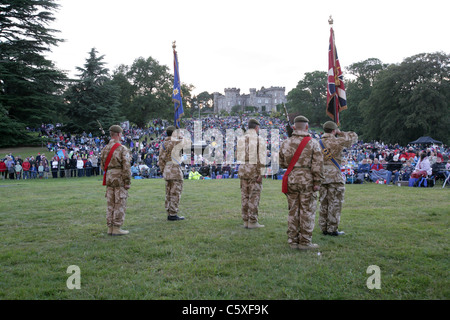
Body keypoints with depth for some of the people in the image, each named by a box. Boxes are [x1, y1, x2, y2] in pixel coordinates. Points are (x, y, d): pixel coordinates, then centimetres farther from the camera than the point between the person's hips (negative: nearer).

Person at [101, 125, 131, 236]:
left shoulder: (105, 148, 9)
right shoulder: (122, 149, -12)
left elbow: (102, 165, 14)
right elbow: (126, 167, -15)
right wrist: (128, 182, -11)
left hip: (109, 178, 7)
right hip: (120, 179, -7)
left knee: (110, 204, 11)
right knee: (120, 204, -1)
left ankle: (110, 228, 16)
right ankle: (117, 228, 1)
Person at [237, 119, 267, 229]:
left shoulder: (241, 139, 6)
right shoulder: (259, 140, -8)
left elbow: (239, 155, 11)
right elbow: (261, 159, -13)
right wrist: (261, 174, -13)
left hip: (243, 169, 5)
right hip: (255, 170, -5)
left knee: (245, 196, 9)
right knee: (254, 197, -1)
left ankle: (246, 221, 12)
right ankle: (252, 222, -1)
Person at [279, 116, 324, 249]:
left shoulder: (285, 143, 5)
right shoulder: (313, 143, -6)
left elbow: (282, 163, 13)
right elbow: (317, 165, -10)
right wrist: (317, 182, -6)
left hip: (291, 180, 4)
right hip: (307, 180, -4)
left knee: (293, 211, 11)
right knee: (307, 212, 3)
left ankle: (293, 241, 16)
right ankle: (305, 242, 7)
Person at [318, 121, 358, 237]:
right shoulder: (336, 142, -9)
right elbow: (354, 137, 3)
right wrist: (341, 133, 13)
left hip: (322, 177, 6)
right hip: (335, 177, -6)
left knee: (324, 203, 11)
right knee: (335, 203, 0)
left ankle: (324, 228, 16)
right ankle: (332, 229, 2)